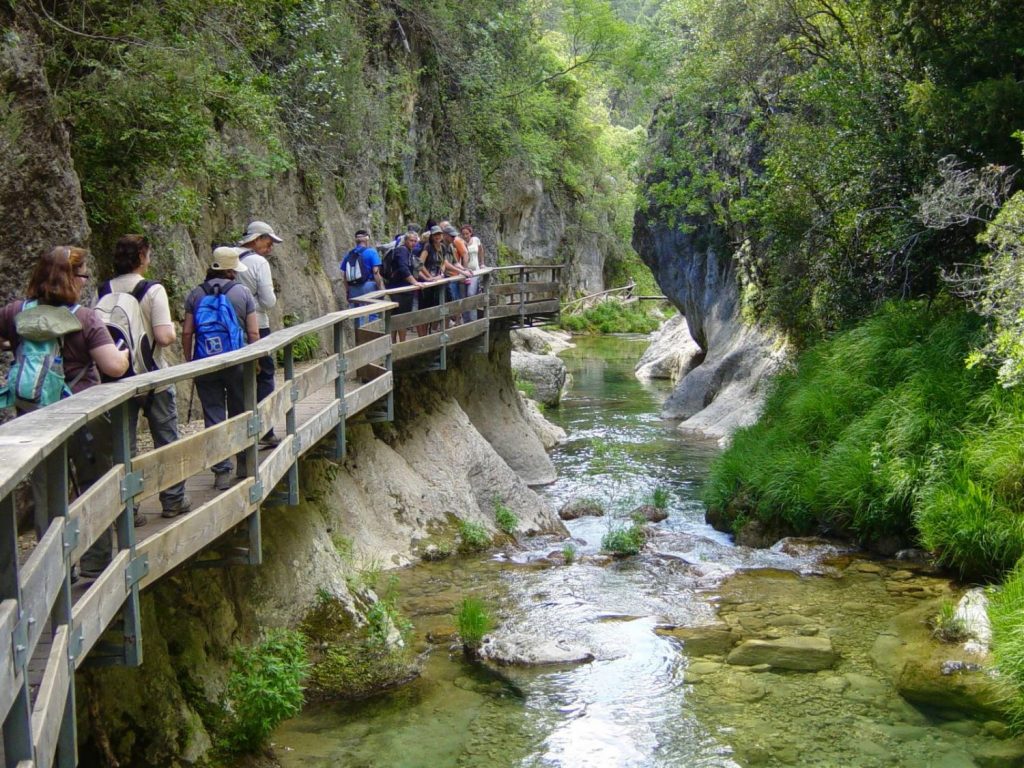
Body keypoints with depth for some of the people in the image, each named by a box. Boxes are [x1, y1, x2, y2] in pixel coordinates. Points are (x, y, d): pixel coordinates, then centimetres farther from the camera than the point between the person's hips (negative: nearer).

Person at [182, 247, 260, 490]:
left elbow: (187, 332, 0)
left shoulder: (196, 294, 1)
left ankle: (222, 472, 1)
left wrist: (188, 360, 10)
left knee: (214, 417, 4)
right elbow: (253, 333, -4)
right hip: (237, 363, -1)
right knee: (241, 414, 14)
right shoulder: (243, 292, -2)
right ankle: (245, 464, 23)